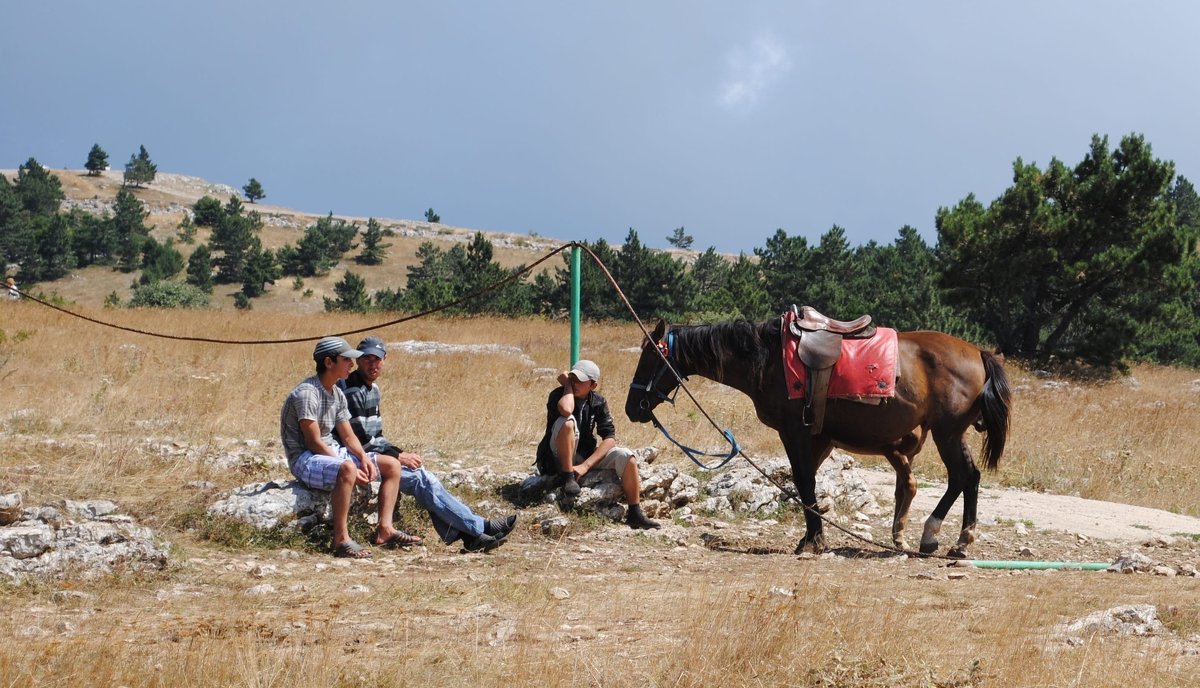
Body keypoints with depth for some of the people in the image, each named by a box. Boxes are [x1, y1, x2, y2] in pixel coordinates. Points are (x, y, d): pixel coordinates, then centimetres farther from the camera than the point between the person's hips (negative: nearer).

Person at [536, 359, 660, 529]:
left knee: (626, 456, -20)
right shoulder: (558, 395, -13)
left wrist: (585, 465, -24)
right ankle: (566, 476, -26)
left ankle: (635, 514, -13)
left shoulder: (598, 402, -2)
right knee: (568, 421, -32)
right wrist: (567, 385, -20)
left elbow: (610, 437, -10)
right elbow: (566, 410, -39)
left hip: (587, 455, 4)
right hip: (560, 457, -4)